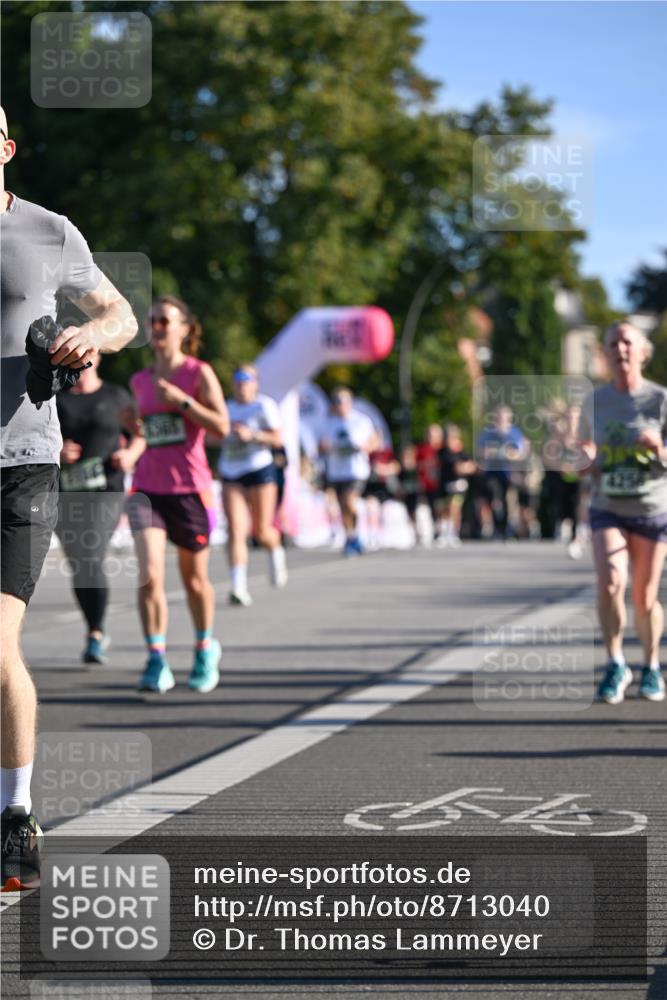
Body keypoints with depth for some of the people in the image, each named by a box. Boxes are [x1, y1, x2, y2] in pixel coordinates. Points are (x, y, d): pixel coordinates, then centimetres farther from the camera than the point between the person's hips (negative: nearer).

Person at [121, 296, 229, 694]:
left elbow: (222, 426, -11)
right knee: (150, 575, -15)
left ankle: (206, 650, 34)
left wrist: (180, 400, -17)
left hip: (190, 489, -3)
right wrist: (132, 452, 1)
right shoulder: (140, 381, 11)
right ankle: (157, 662, -10)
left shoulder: (199, 373, -2)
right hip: (148, 489, 3)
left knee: (194, 578, 11)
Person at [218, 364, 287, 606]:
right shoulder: (227, 408, 15)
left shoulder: (265, 405, 1)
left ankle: (276, 552, 41)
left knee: (262, 531, 3)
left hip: (260, 470, -3)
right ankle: (239, 588, -19)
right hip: (231, 475, 3)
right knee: (235, 530, -12)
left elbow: (277, 439, -6)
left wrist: (252, 435, -18)